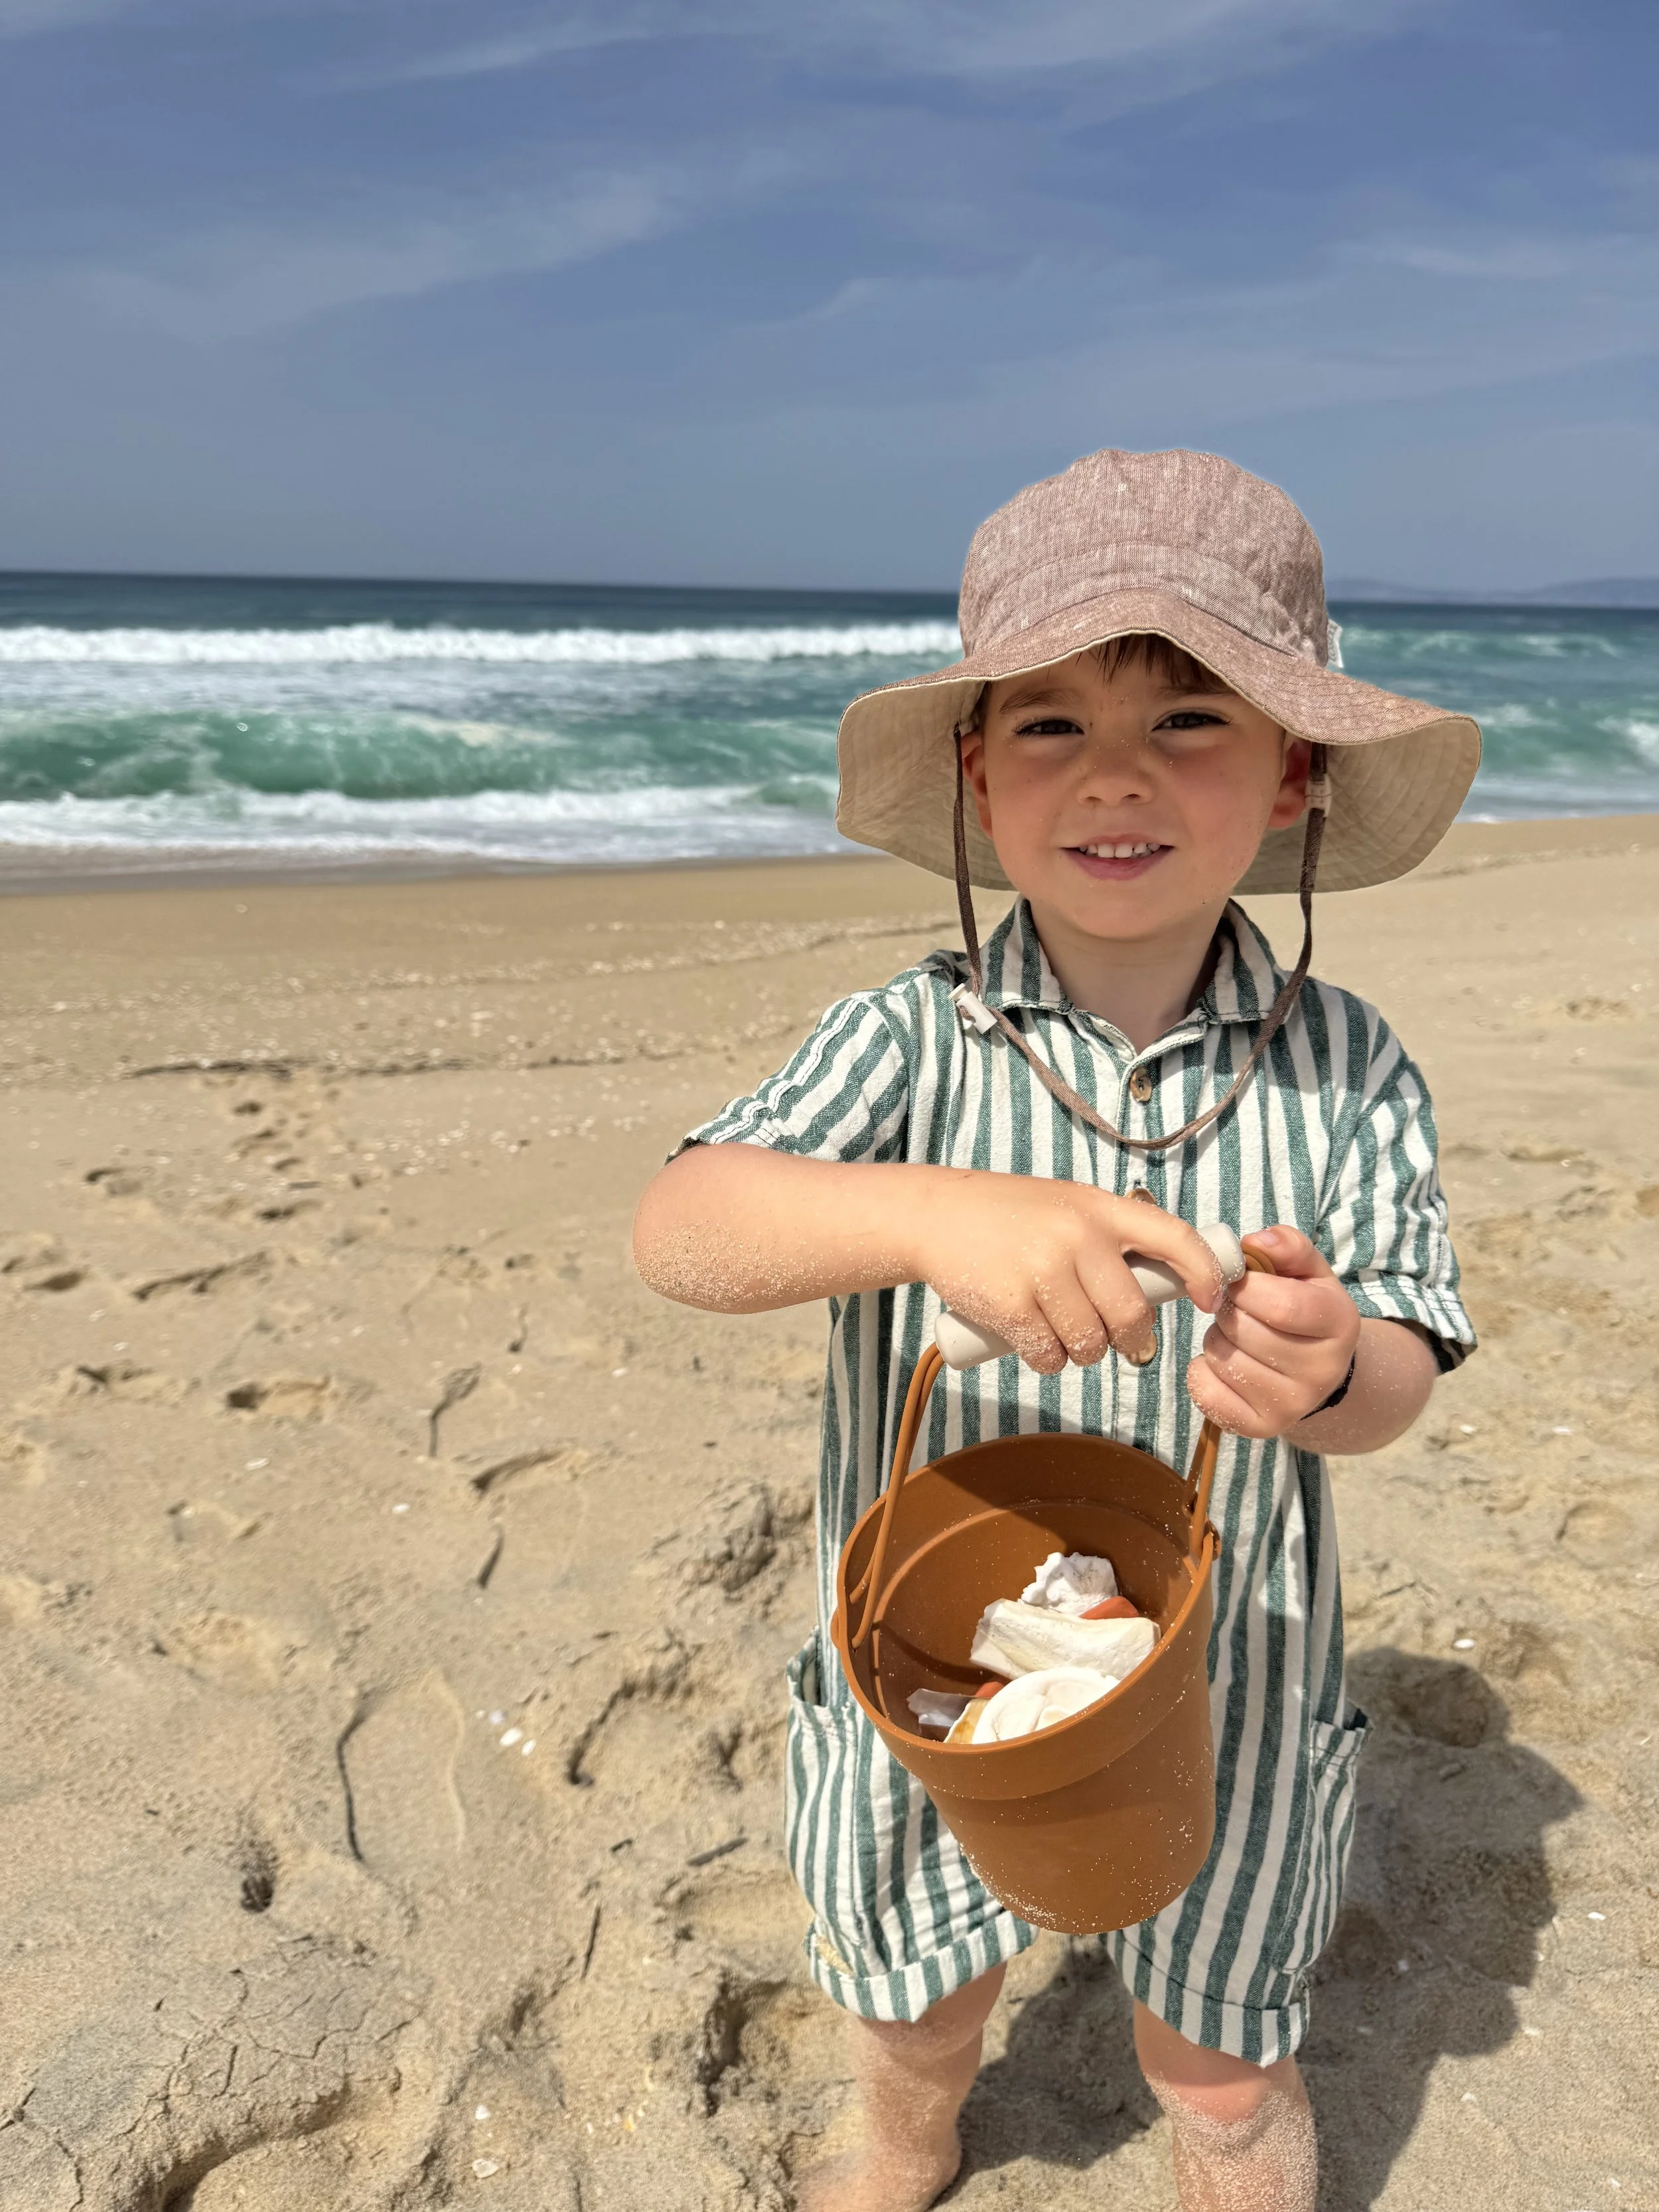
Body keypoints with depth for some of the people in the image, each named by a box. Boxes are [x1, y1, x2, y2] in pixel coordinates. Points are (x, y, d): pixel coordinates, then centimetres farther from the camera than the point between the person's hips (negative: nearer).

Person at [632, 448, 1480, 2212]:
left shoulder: (1340, 1068, -13)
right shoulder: (913, 1041, -17)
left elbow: (1396, 1382, -12)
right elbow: (677, 1234, -30)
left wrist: (1328, 1369, -36)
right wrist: (926, 1216, -49)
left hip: (1221, 1685, 0)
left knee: (1222, 2065, 23)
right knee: (913, 1994, 30)